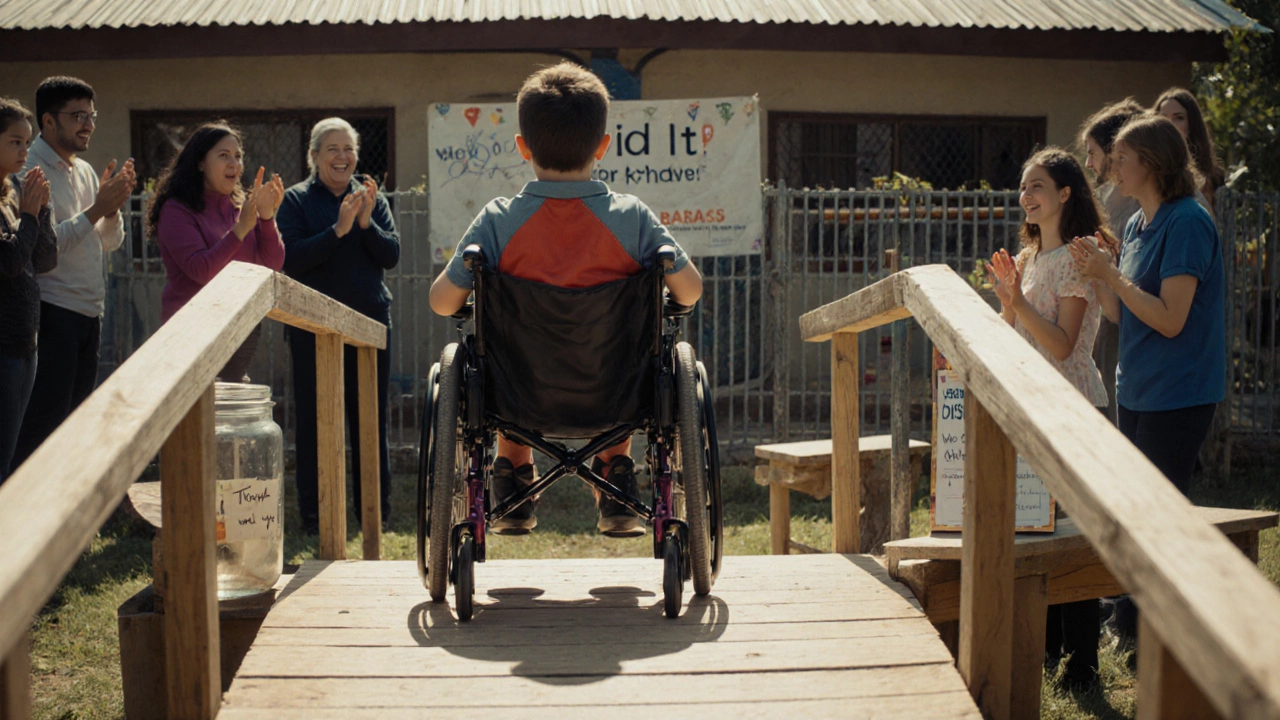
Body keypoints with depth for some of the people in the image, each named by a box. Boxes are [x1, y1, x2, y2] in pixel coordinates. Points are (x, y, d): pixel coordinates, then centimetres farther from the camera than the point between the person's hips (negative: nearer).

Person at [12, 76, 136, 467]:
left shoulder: (85, 171, 16)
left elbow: (110, 242, 15)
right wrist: (96, 208, -20)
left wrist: (113, 208, -3)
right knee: (45, 419, -7)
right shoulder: (31, 170, -10)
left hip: (88, 310, 9)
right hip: (52, 312, -8)